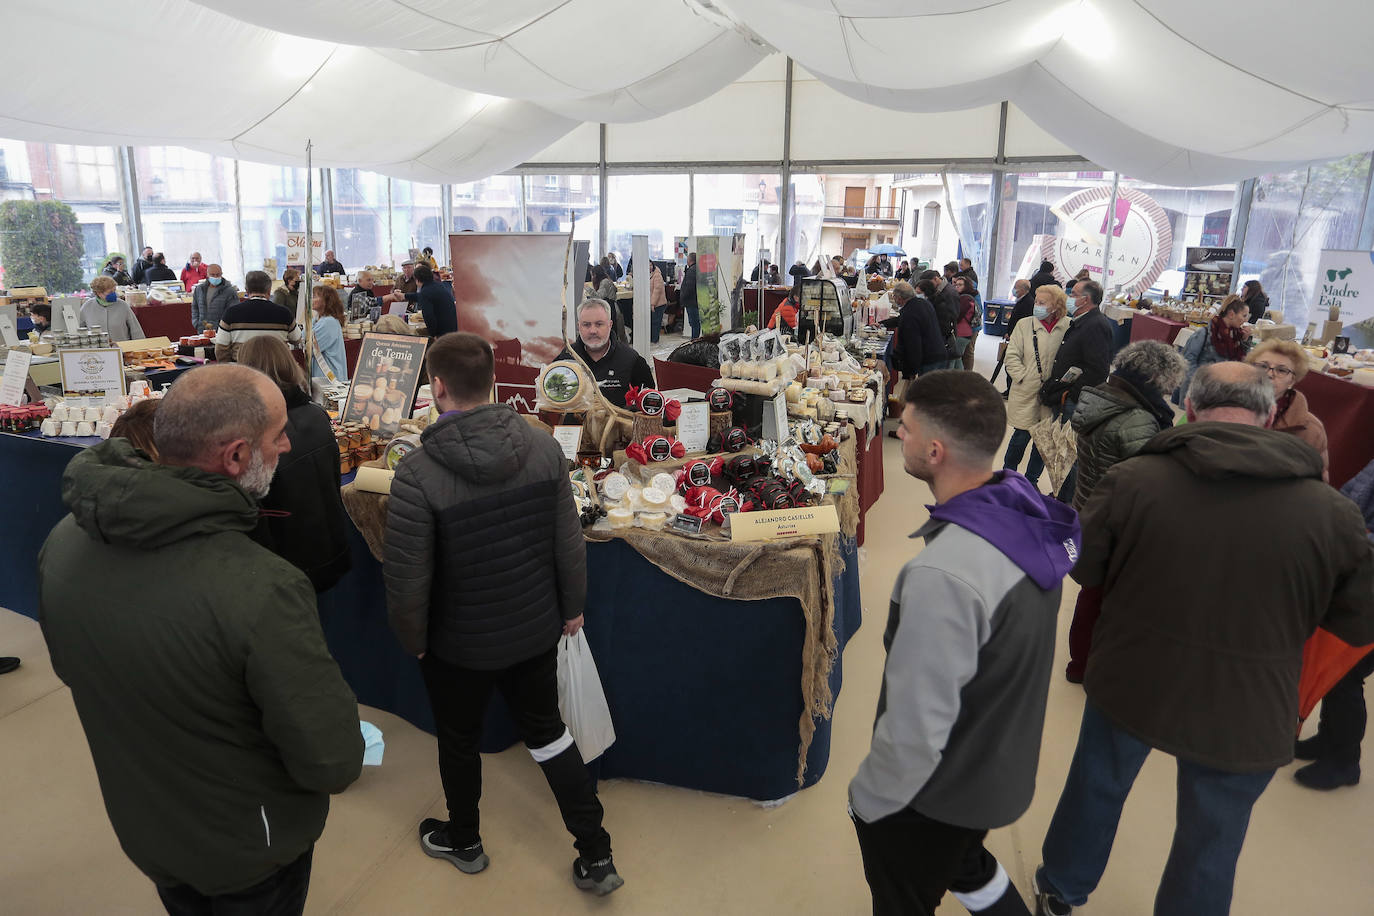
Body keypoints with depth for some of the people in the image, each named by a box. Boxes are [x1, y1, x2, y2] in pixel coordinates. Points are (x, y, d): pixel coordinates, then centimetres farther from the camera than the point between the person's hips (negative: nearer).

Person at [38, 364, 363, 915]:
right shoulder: (262, 591, -40)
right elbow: (333, 764, -31)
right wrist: (337, 769, -8)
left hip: (138, 825, 5)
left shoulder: (63, 541, -17)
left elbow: (68, 667, 2)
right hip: (248, 850, -5)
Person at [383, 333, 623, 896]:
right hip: (536, 632, 4)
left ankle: (463, 843, 50)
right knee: (547, 731, 23)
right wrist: (571, 606, 9)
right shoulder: (543, 449, -15)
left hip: (460, 645, -3)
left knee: (459, 743, 23)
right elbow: (569, 543, -7)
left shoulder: (417, 475, -26)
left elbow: (408, 579, -20)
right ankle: (596, 857, 31)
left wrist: (414, 639, 0)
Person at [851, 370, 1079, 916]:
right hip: (1003, 765, 7)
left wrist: (866, 800, -13)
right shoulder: (1030, 515, -12)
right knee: (966, 865, 35)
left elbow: (916, 729, -32)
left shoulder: (942, 576, -39)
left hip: (935, 794, -7)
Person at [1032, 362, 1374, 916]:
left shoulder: (1132, 481, -19)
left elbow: (1081, 568, -6)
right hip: (1243, 720, 0)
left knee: (1096, 787, 26)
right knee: (1210, 846, 22)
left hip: (1128, 687, 1)